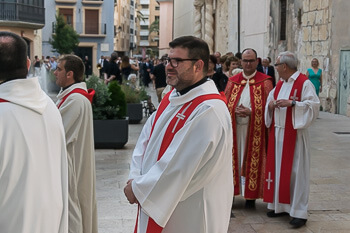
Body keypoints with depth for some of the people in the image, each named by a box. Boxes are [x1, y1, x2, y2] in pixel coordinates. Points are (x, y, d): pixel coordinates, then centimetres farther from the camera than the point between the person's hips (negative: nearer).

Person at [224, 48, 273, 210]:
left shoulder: (264, 81, 2)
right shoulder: (232, 81, 12)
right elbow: (225, 103, 11)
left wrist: (250, 112, -15)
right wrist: (235, 111, -10)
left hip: (254, 128, -3)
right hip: (235, 128, 3)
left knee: (252, 160, 0)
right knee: (235, 158, 3)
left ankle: (251, 194, 6)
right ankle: (232, 190, 10)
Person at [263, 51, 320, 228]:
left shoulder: (304, 83, -9)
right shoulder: (279, 84, 14)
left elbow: (314, 105, -16)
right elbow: (270, 101, 22)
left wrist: (292, 103, -24)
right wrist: (270, 104, -1)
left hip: (294, 134, -7)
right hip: (277, 132, 7)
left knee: (295, 171, -5)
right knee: (278, 168, 10)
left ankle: (299, 211, 1)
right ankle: (281, 205, 20)